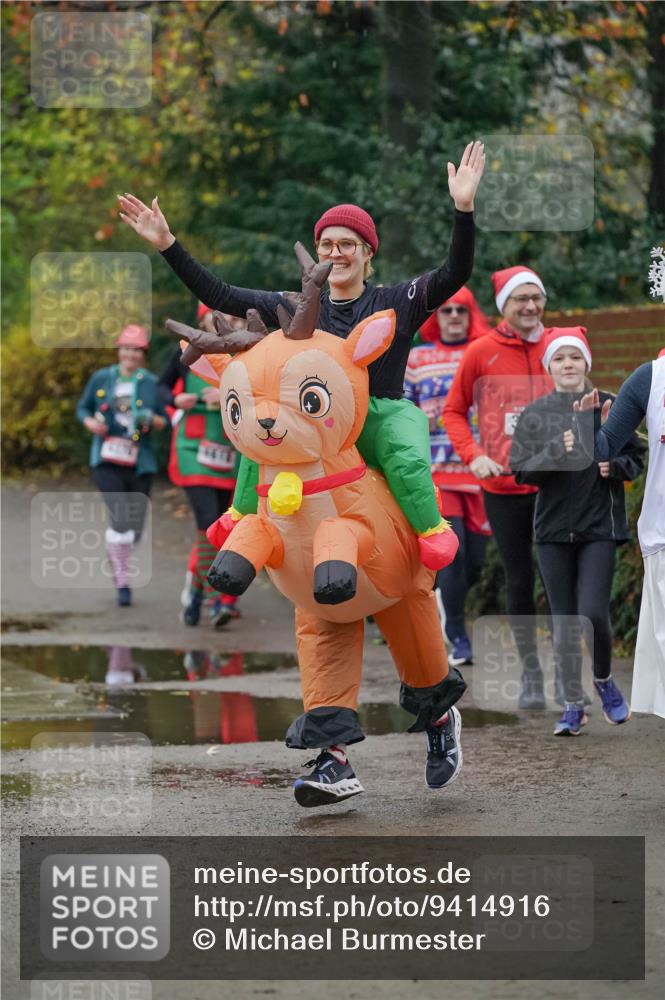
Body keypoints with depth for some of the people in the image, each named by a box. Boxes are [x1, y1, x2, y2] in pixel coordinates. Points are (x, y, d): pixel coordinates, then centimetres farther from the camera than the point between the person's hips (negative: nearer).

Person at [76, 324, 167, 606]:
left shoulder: (152, 383, 3)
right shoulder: (101, 379, 3)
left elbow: (165, 421, 9)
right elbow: (82, 408, 13)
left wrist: (151, 419, -13)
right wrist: (91, 423, -8)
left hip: (140, 464, 2)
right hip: (107, 461, -2)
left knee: (135, 528, 6)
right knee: (121, 518, -20)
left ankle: (117, 561, 40)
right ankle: (123, 583, -8)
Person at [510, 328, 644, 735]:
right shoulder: (536, 415, 3)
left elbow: (636, 459, 8)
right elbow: (520, 470, -1)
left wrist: (613, 466, -13)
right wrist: (556, 452, -17)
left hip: (600, 525, -1)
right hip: (553, 528, 1)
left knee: (593, 612, -13)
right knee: (564, 622, 4)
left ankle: (604, 679, 16)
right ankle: (573, 705, 15)